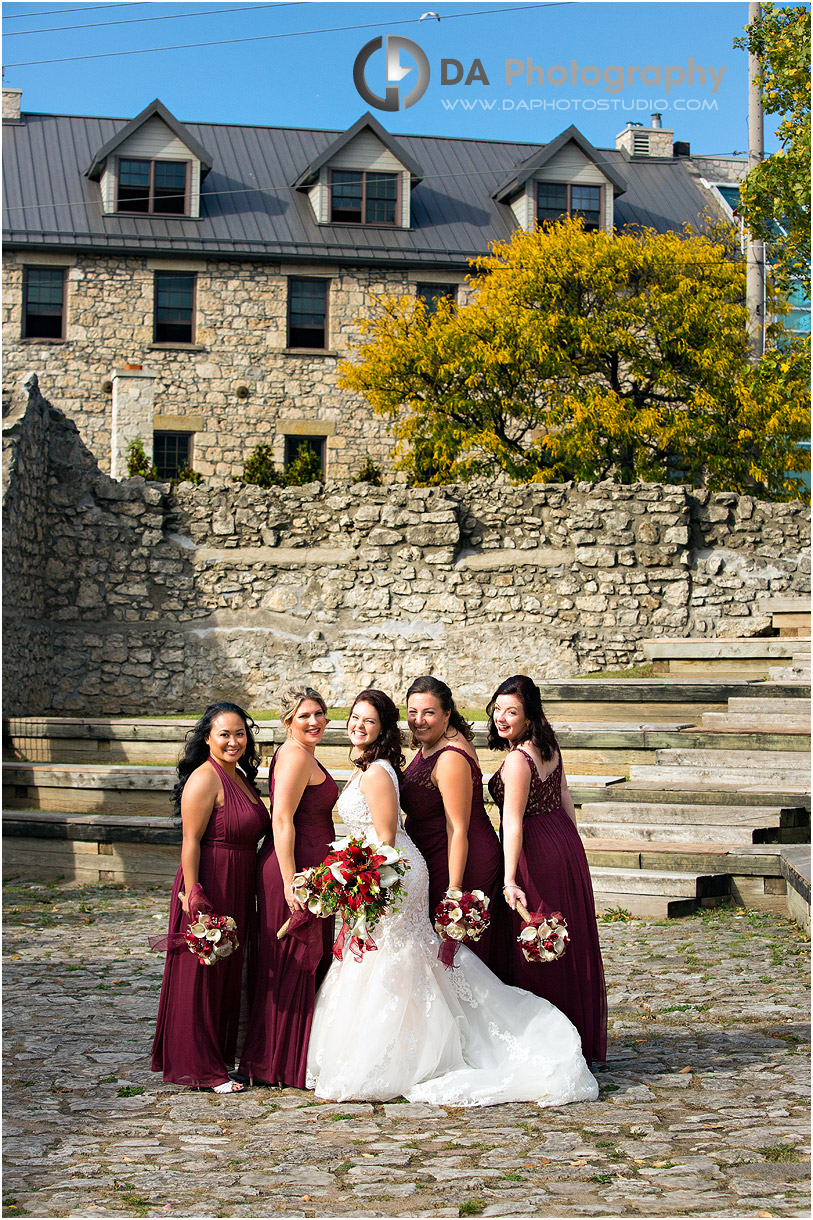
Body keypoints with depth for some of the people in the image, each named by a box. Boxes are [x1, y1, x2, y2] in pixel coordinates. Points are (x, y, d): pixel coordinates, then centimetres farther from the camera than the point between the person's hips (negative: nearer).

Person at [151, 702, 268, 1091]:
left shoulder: (240, 777, 13)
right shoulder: (205, 779, -14)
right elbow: (191, 842, -18)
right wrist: (193, 897, -22)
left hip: (237, 891, 9)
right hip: (209, 886, -9)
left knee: (227, 974, 17)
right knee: (201, 975, 0)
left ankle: (220, 1055, 29)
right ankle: (197, 1067, 8)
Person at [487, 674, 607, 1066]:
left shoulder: (518, 760, -24)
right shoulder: (549, 746, 3)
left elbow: (513, 824, -29)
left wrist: (510, 880, -32)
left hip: (538, 857, -9)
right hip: (566, 845, 9)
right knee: (570, 946, 18)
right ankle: (580, 1042, 31)